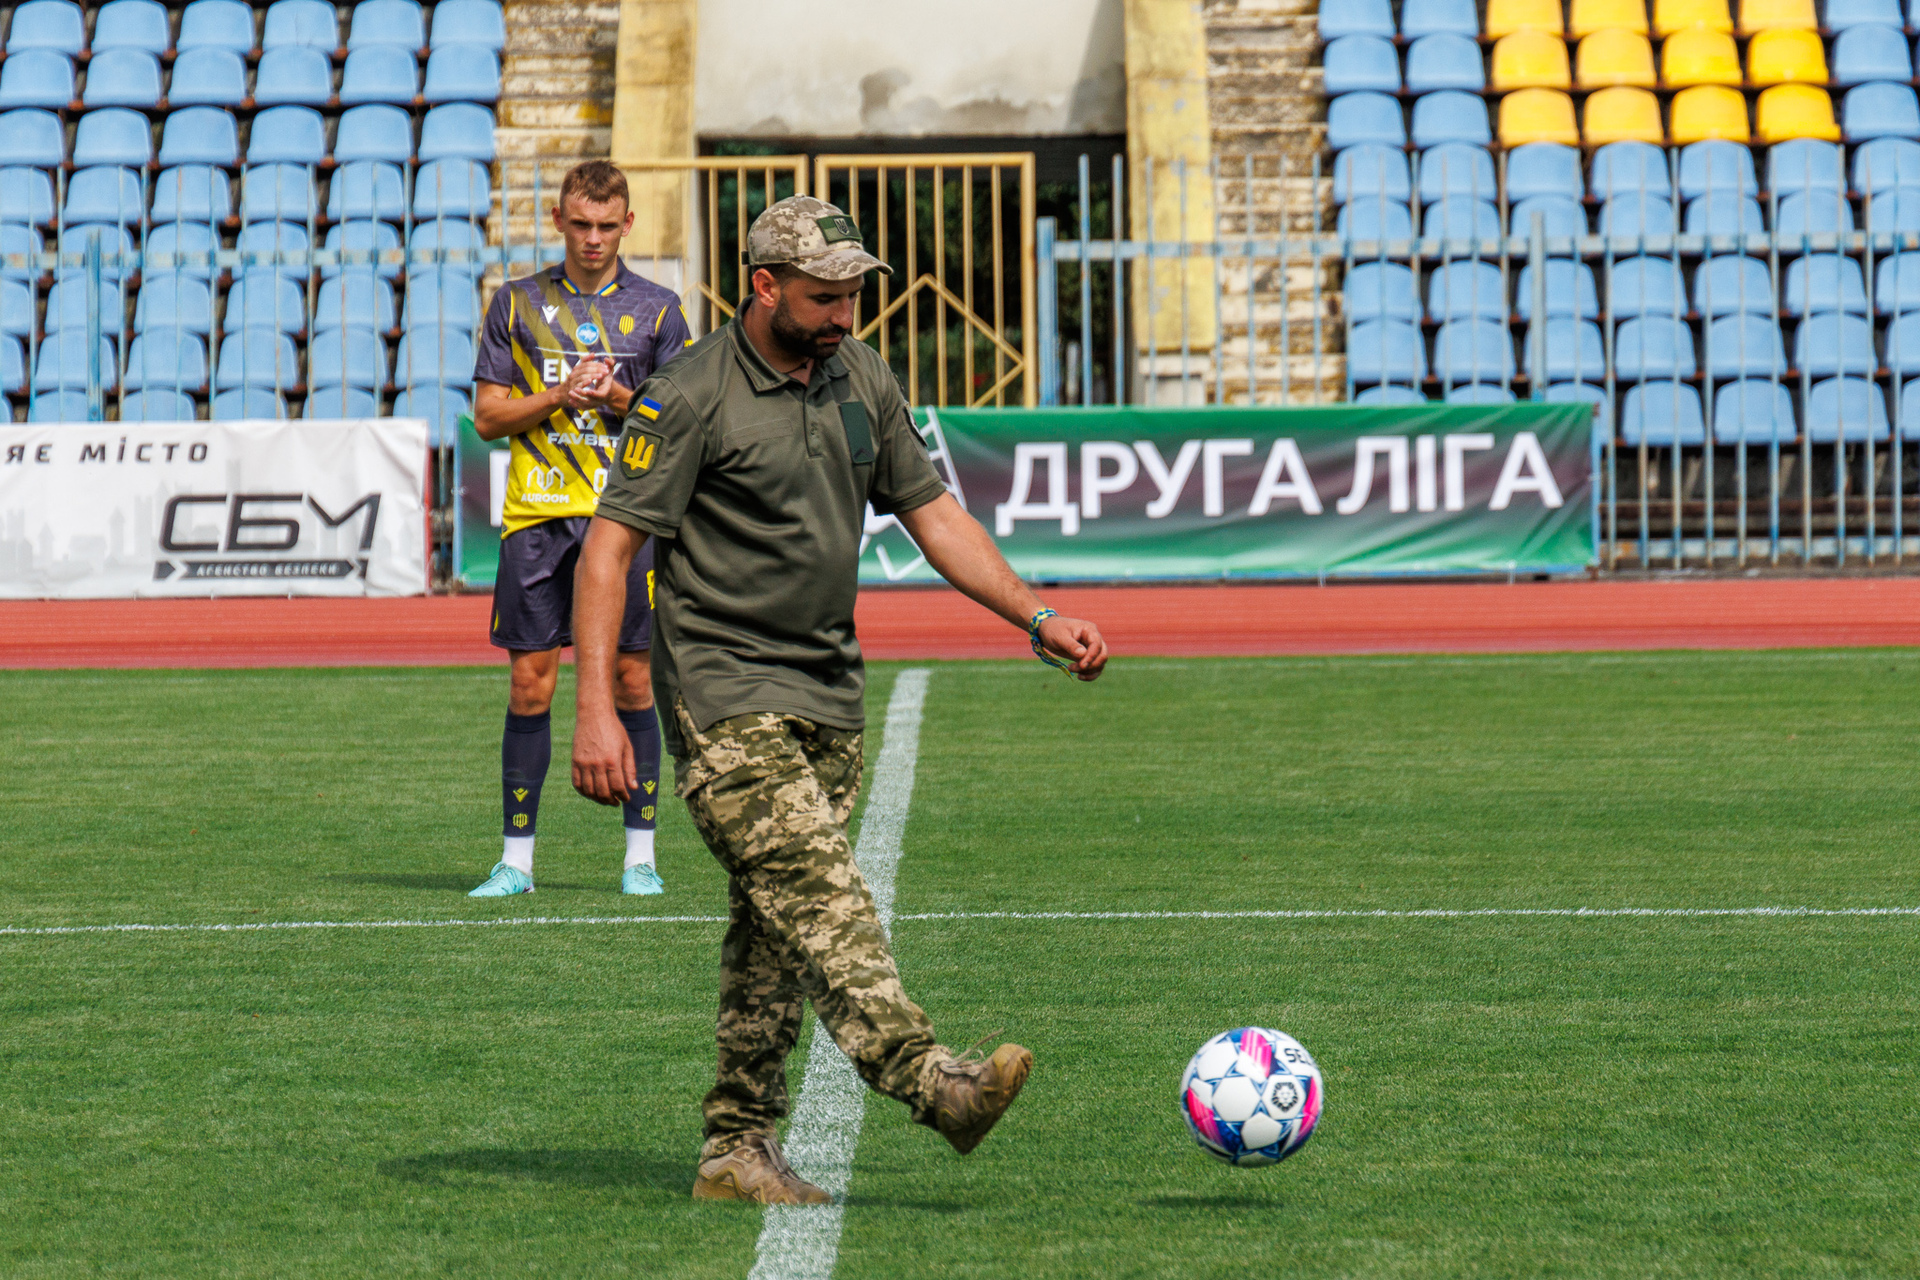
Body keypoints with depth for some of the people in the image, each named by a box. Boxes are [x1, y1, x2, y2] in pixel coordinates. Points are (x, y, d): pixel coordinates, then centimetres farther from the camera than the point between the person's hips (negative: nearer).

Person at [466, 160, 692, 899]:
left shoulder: (656, 310, 6)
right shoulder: (518, 304, 8)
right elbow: (488, 416, 6)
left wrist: (622, 402, -11)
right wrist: (558, 397, -10)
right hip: (537, 517, 1)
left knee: (632, 681, 1)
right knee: (529, 684, 0)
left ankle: (640, 853, 9)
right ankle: (517, 857, 6)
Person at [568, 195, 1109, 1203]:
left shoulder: (861, 380, 11)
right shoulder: (691, 399, -10)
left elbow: (932, 514, 18)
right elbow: (609, 546, -11)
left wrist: (1038, 620, 8)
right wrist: (595, 708, -19)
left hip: (827, 693, 7)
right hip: (724, 693, -7)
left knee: (776, 927, 5)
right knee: (815, 887, -20)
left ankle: (738, 1148, 10)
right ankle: (925, 1077, -33)